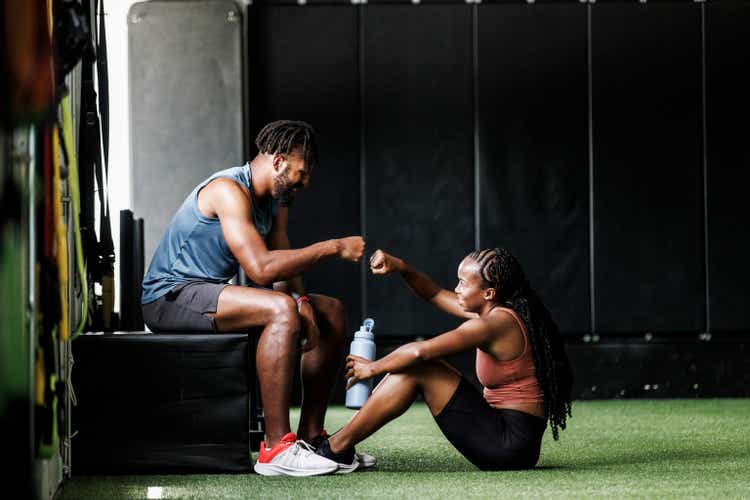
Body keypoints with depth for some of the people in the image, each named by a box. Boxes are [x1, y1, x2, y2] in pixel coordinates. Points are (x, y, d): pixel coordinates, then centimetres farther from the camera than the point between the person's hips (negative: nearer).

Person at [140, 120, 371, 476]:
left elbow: (285, 267, 8)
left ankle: (310, 435, 11)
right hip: (170, 296, -10)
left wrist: (301, 301, -14)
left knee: (331, 311, 7)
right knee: (281, 309, -33)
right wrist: (332, 248, -25)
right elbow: (261, 268, -30)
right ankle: (276, 449, -33)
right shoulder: (229, 190, -21)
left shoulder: (276, 201, 11)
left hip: (210, 293, 10)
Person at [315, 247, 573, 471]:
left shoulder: (495, 323, -18)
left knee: (415, 369, -12)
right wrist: (400, 267, 2)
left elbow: (419, 352, -20)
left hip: (512, 443, -10)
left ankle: (337, 448, -7)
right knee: (407, 365, 8)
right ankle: (339, 445, 8)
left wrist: (372, 368, -6)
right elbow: (435, 294, 18)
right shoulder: (496, 311, 11)